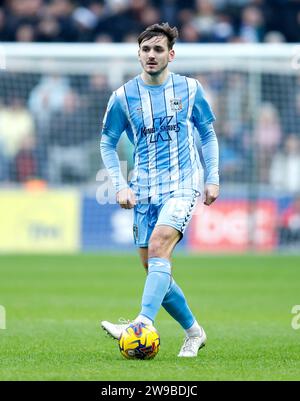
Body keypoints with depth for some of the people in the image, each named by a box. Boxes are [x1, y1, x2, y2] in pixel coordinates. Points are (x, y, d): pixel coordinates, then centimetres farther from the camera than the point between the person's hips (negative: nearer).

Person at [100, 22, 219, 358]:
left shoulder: (190, 89, 2)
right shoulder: (124, 96, 2)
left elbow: (207, 134, 13)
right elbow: (107, 142, 11)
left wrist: (212, 178, 5)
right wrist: (120, 186, 1)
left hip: (182, 185, -3)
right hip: (144, 191, 3)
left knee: (158, 246, -26)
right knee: (153, 268, 3)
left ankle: (143, 323, -39)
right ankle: (193, 332, 22)